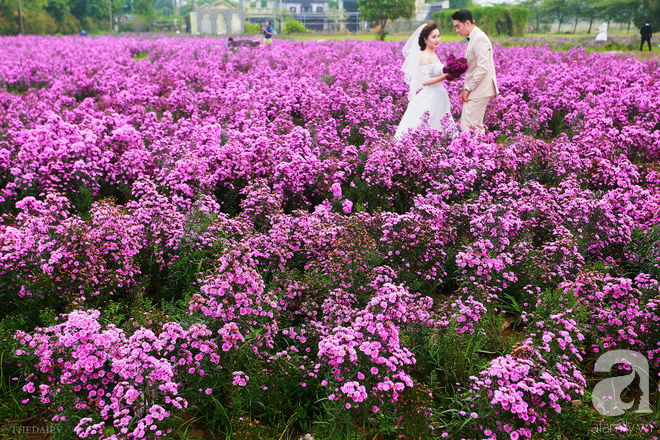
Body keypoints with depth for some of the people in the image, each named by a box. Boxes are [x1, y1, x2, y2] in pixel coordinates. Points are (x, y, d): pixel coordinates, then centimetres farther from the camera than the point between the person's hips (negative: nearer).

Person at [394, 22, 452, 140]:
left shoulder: (433, 55, 14)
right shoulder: (424, 56, -15)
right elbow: (425, 81, -21)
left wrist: (449, 75, 13)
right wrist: (445, 76, -25)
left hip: (437, 97, 9)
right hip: (430, 98, -9)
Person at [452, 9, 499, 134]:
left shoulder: (479, 39, -17)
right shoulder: (473, 37, 16)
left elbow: (483, 68, -24)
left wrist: (468, 88, -20)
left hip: (479, 90, -11)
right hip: (475, 89, 11)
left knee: (467, 126, -12)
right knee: (476, 125, 13)